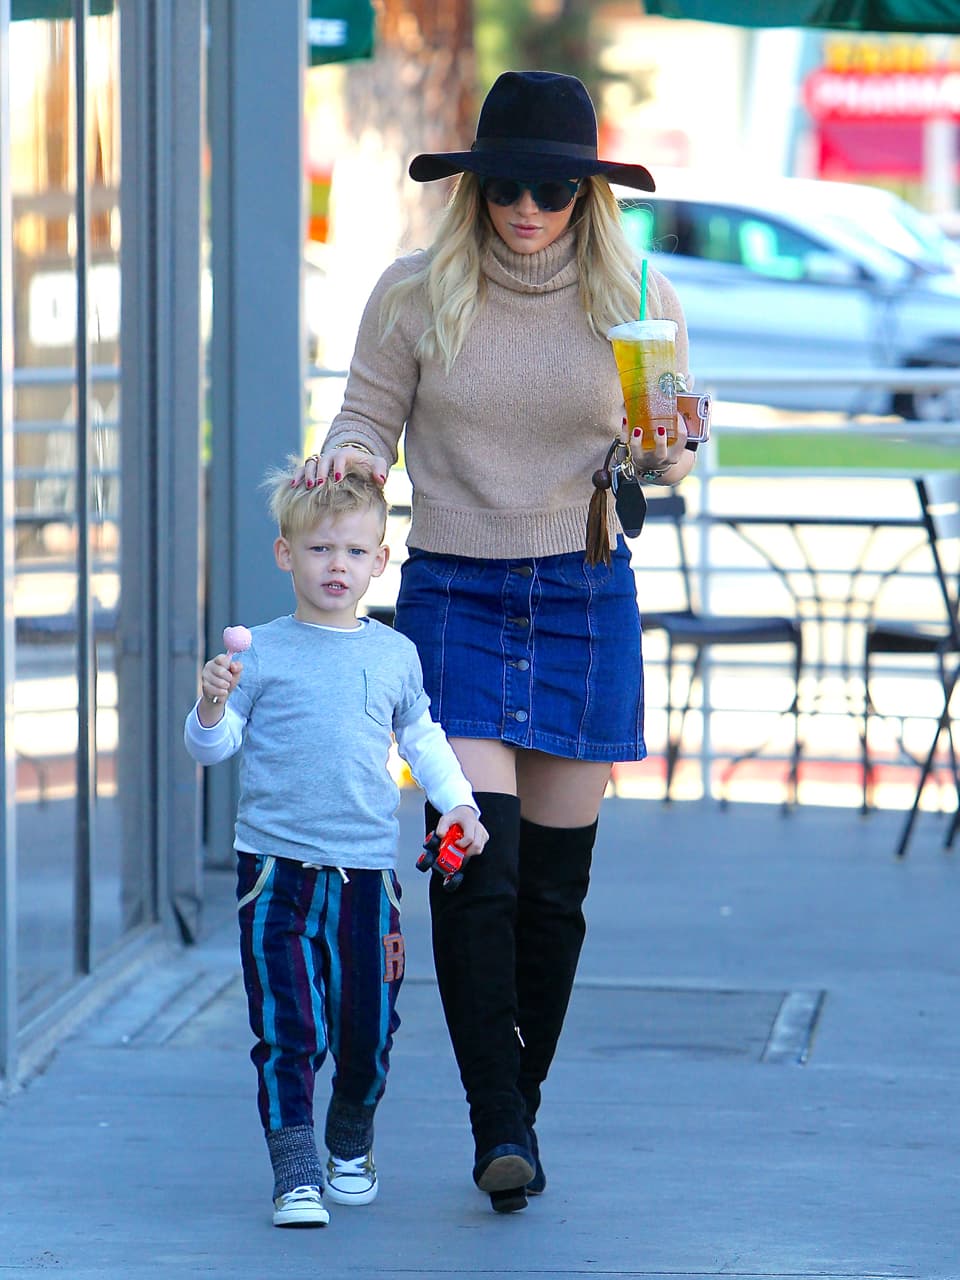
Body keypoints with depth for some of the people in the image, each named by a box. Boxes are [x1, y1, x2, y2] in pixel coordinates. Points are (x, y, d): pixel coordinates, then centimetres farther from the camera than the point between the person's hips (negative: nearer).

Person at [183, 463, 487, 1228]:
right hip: (277, 867, -3)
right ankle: (296, 1174, -6)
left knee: (368, 1028, 8)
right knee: (288, 1031, -8)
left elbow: (422, 738, 22)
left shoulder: (395, 655, 9)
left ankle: (352, 1146, 33)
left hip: (366, 869, 3)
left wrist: (456, 800, 9)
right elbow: (212, 748, 1)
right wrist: (211, 710, -20)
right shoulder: (262, 654, 0)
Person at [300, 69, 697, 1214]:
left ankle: (518, 1112, 20)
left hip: (584, 600, 1)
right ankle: (499, 1129, -12)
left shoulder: (636, 300, 1)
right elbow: (370, 421, 6)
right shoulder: (414, 295, -2)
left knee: (554, 881, 5)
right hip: (453, 594, -1)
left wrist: (666, 447, -16)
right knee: (477, 862, -14)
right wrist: (345, 456, -17)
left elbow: (673, 456, 7)